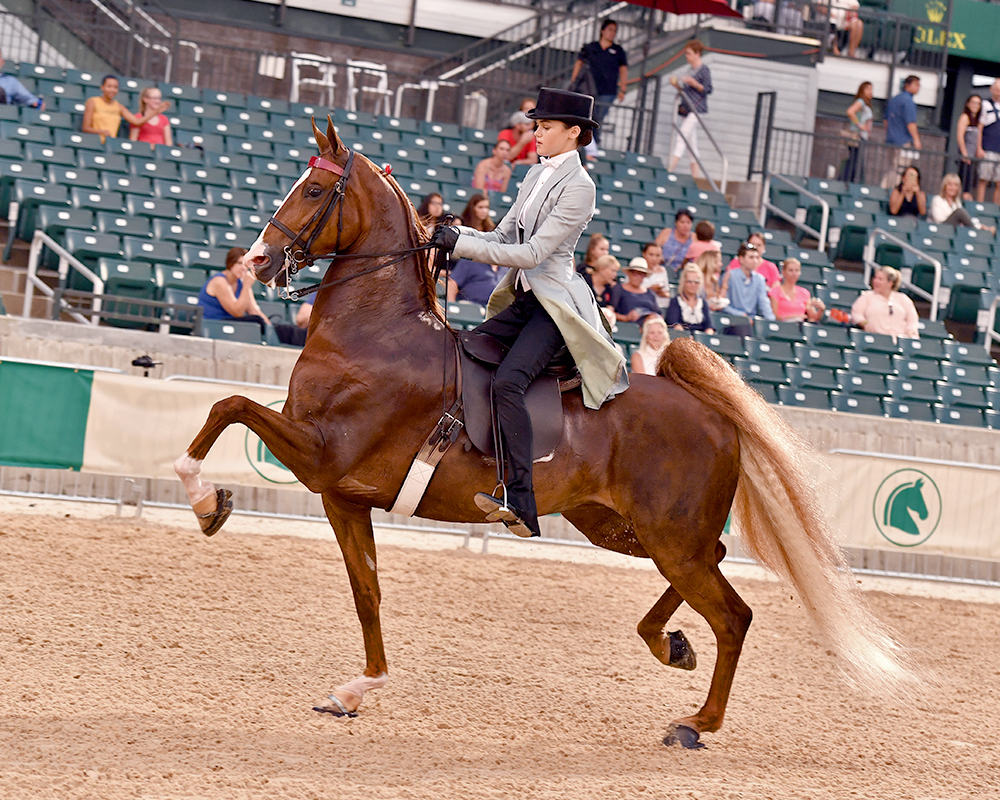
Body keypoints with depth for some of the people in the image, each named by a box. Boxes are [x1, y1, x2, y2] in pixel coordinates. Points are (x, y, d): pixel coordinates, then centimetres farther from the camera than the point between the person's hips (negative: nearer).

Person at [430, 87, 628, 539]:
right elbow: (502, 236, 17)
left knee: (507, 381, -28)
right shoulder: (536, 176, 16)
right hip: (523, 301, 10)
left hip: (556, 305, -10)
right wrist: (455, 236, -2)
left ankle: (520, 502, -33)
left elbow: (532, 253, -18)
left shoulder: (578, 188, -12)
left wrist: (463, 246, -19)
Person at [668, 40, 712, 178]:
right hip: (687, 110, 9)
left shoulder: (703, 70, -5)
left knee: (683, 135, -18)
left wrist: (693, 83, -21)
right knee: (692, 142, 6)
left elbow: (707, 89, -11)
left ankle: (672, 167, -26)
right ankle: (696, 173, 6)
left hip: (697, 108, -9)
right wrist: (677, 85, 7)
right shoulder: (691, 70, 19)